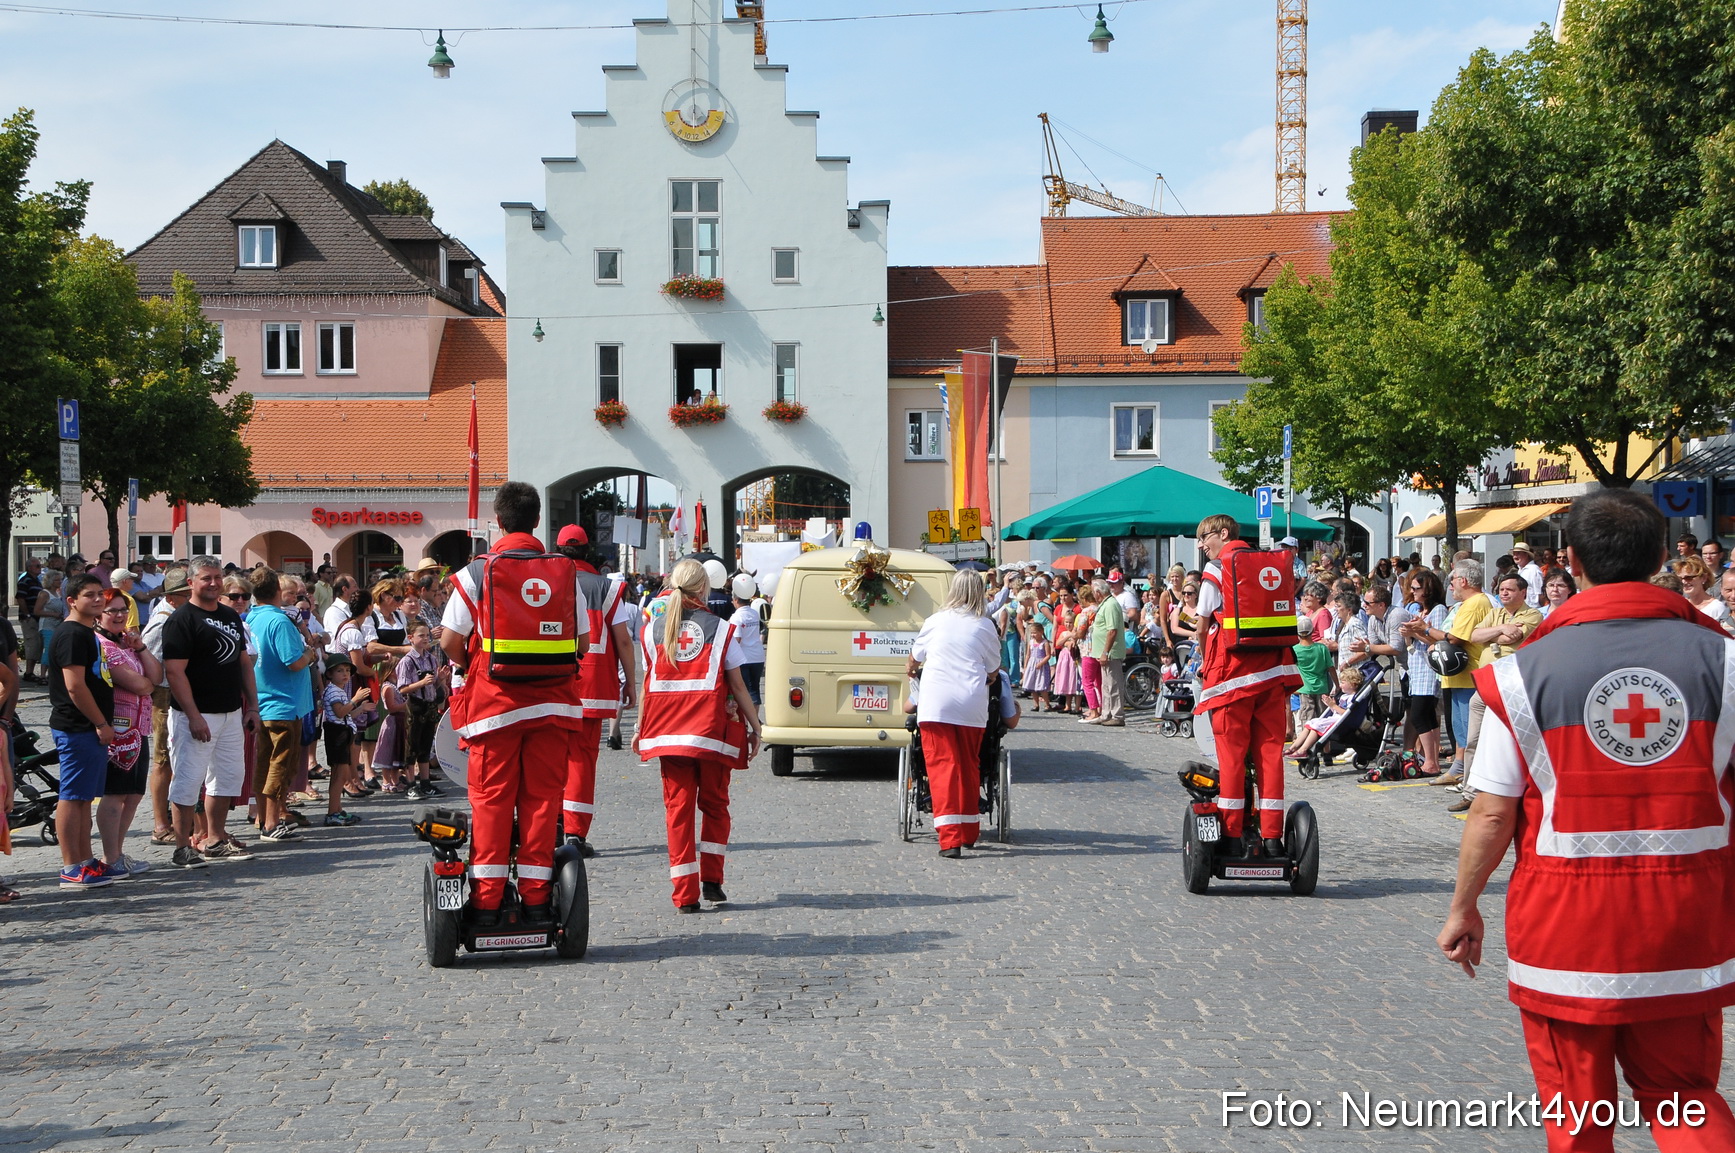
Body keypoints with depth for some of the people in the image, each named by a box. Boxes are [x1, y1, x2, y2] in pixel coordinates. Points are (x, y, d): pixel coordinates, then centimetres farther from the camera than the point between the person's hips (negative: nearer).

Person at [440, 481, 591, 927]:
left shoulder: (477, 573, -5)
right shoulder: (565, 573, 4)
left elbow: (449, 642, -6)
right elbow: (581, 642, 8)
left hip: (495, 703, -2)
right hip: (553, 703, 2)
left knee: (491, 798, 4)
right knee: (541, 798, 6)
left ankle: (487, 901, 4)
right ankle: (537, 898, 7)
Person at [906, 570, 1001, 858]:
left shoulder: (936, 621, 8)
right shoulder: (984, 626, 4)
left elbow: (916, 654, 24)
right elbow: (993, 669, 12)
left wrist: (911, 670, 47)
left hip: (935, 702, -1)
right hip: (972, 705, 1)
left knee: (942, 766, -4)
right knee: (969, 767, 17)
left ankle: (950, 838, -14)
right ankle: (969, 832, 26)